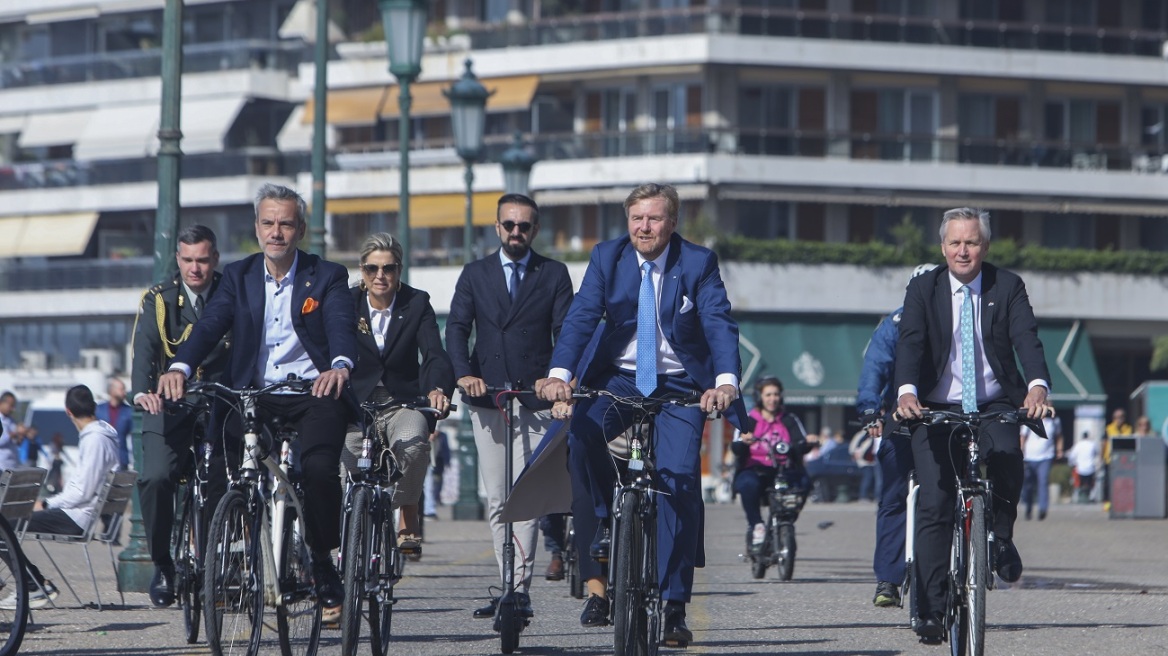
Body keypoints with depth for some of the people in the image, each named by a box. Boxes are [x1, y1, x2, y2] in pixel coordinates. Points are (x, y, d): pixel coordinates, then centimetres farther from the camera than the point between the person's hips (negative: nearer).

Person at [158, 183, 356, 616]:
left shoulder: (327, 276, 5)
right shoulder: (238, 276, 13)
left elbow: (342, 325, -13)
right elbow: (210, 326, -1)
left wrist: (340, 366, -37)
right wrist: (180, 367, -22)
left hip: (313, 392, -2)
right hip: (253, 395, 2)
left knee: (318, 468, -27)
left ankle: (323, 565, -9)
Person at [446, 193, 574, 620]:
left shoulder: (554, 275, 9)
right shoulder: (475, 275, 14)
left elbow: (565, 331, 1)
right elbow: (456, 327, 4)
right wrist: (464, 373, -14)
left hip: (535, 398, -3)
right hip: (486, 396, 3)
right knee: (496, 501, 4)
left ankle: (519, 590, -13)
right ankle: (512, 583, 10)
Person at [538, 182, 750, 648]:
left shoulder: (698, 263, -6)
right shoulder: (607, 258, -2)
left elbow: (719, 324, -18)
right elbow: (582, 316, -13)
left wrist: (726, 381, -37)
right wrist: (559, 374, -30)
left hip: (681, 387, -1)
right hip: (619, 380, 2)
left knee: (678, 479, -16)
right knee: (580, 430, -29)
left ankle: (672, 607, -12)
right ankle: (605, 521, -6)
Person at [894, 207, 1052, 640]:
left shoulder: (1007, 287, 4)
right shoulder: (923, 289, 3)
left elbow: (1027, 340, -10)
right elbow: (910, 342, -11)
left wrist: (1037, 386, -31)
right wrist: (907, 392, -30)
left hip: (994, 407, 0)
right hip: (936, 409, 0)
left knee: (1007, 458, -31)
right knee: (933, 504, -11)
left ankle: (1001, 536, -2)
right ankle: (931, 611, -8)